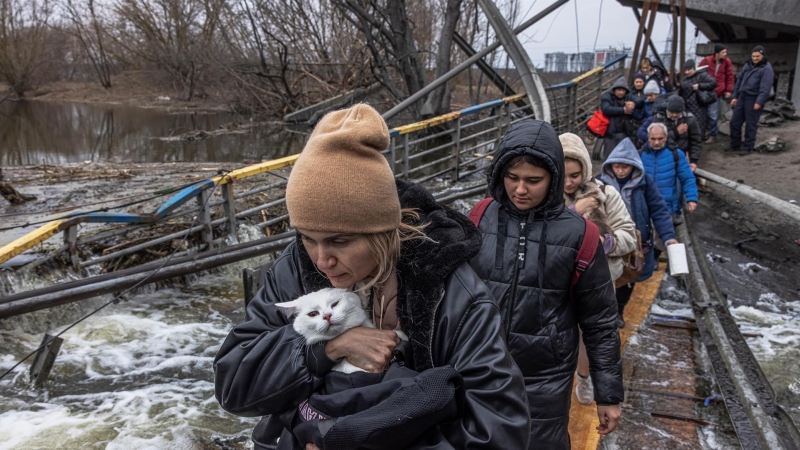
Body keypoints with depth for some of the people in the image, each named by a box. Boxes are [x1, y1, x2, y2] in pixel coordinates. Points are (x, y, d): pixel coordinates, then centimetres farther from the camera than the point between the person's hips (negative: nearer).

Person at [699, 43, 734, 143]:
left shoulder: (727, 62, -4)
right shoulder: (707, 60, -8)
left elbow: (729, 77, 3)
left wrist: (728, 90, -1)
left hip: (717, 93, -1)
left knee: (713, 115, 0)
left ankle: (713, 135, 13)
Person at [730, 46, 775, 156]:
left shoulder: (766, 69, -8)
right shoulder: (747, 65, 14)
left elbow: (765, 88, -15)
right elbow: (739, 81, 19)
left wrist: (759, 102, -21)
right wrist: (735, 96, 13)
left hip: (754, 100, -7)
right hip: (742, 97, 7)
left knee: (751, 124, 0)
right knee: (735, 122, 9)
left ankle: (748, 147, 9)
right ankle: (735, 145, 21)